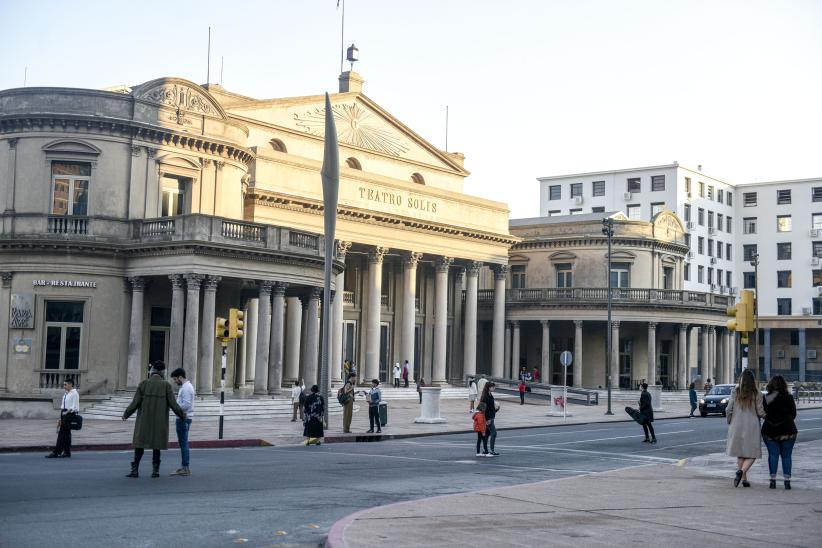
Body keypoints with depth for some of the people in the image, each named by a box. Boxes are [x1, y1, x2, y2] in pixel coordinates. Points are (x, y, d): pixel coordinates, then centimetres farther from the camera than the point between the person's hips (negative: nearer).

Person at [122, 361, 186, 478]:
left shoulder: (143, 383, -4)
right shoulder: (166, 385, -5)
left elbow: (135, 403, -5)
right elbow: (173, 404, -7)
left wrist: (126, 414, 9)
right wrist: (182, 415, 7)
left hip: (144, 421, 0)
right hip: (159, 422, 0)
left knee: (140, 444, 6)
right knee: (156, 445, 8)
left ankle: (135, 470, 0)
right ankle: (155, 470, 5)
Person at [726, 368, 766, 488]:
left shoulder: (735, 392, -3)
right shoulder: (756, 394, -6)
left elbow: (729, 409, -5)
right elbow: (760, 412, -6)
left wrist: (729, 422, 11)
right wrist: (766, 414, 16)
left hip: (737, 426, 2)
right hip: (752, 427, -2)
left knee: (740, 454, 15)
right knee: (752, 454, 5)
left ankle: (744, 478, 16)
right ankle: (741, 471, -20)